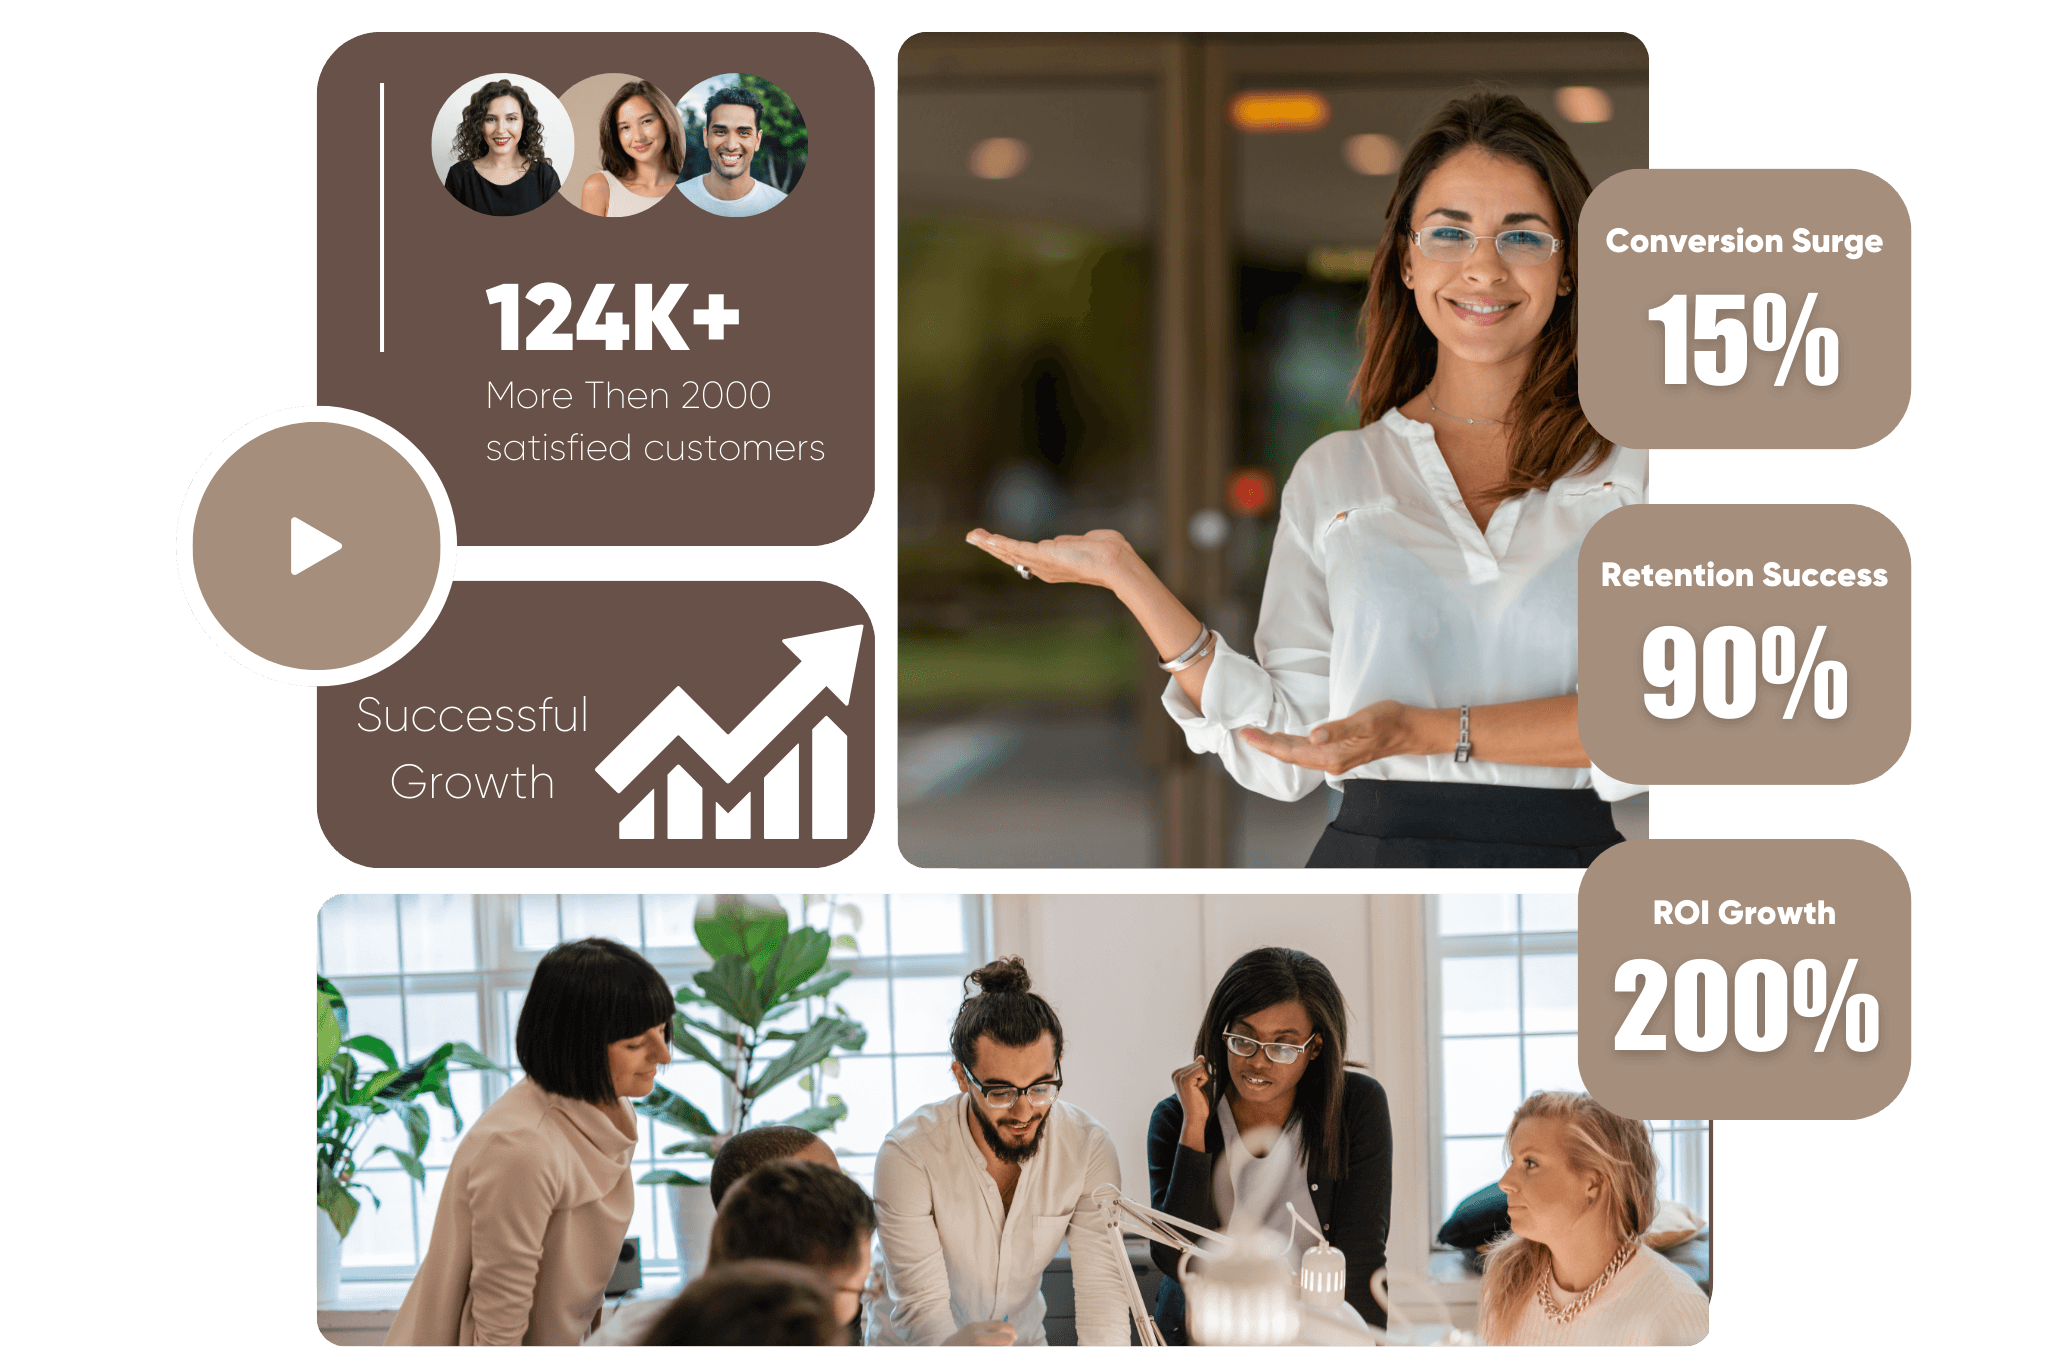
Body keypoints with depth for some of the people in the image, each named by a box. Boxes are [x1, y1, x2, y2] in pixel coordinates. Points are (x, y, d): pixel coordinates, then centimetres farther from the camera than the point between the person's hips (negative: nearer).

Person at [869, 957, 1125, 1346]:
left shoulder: (1089, 1149, -13)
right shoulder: (908, 1154, -23)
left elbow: (1101, 1287, -15)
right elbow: (922, 1307, -25)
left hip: (1024, 1343, 2)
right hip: (913, 1353, -2)